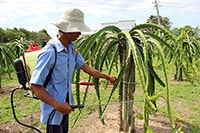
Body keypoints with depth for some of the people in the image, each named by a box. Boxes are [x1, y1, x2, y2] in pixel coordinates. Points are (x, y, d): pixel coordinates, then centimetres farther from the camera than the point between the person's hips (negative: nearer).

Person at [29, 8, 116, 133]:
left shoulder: (71, 48, -4)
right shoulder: (50, 52, -28)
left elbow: (85, 67, 7)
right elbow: (34, 86, -26)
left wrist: (107, 76, 6)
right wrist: (57, 105, -30)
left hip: (66, 104, 8)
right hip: (53, 109, -8)